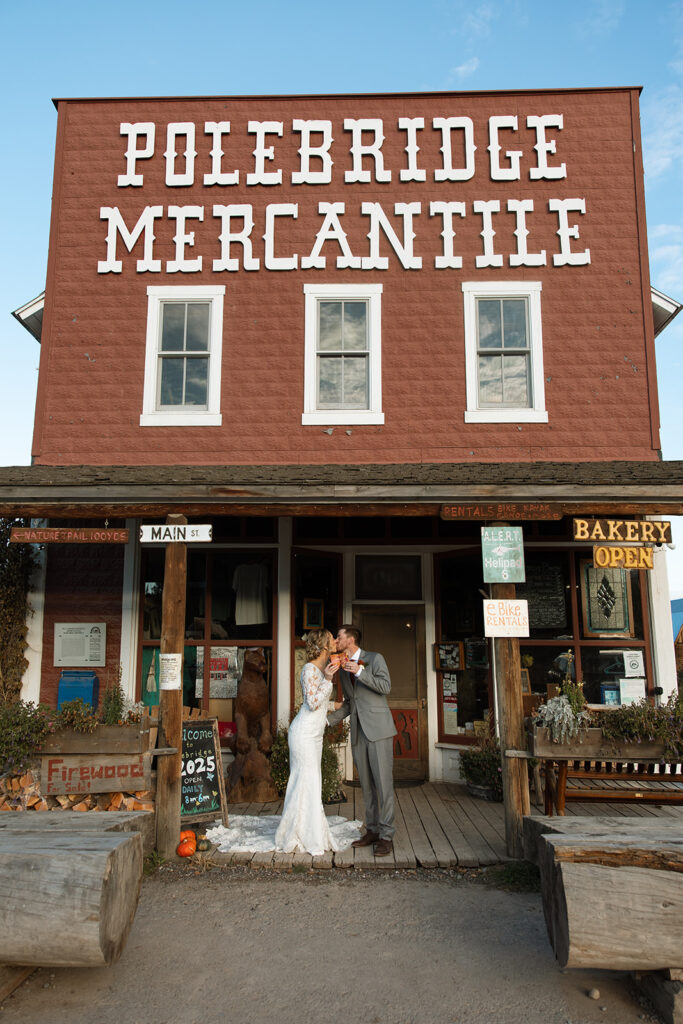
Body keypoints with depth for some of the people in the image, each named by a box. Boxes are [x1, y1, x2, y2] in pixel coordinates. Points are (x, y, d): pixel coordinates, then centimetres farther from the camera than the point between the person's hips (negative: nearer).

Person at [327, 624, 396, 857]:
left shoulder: (375, 658, -1)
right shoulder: (343, 668, 16)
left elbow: (386, 686, -13)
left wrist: (360, 671, -19)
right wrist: (327, 719, 12)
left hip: (378, 728, -6)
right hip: (358, 732, 6)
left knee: (383, 782, -6)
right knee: (366, 785, 9)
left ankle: (386, 836, 0)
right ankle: (372, 831, 18)